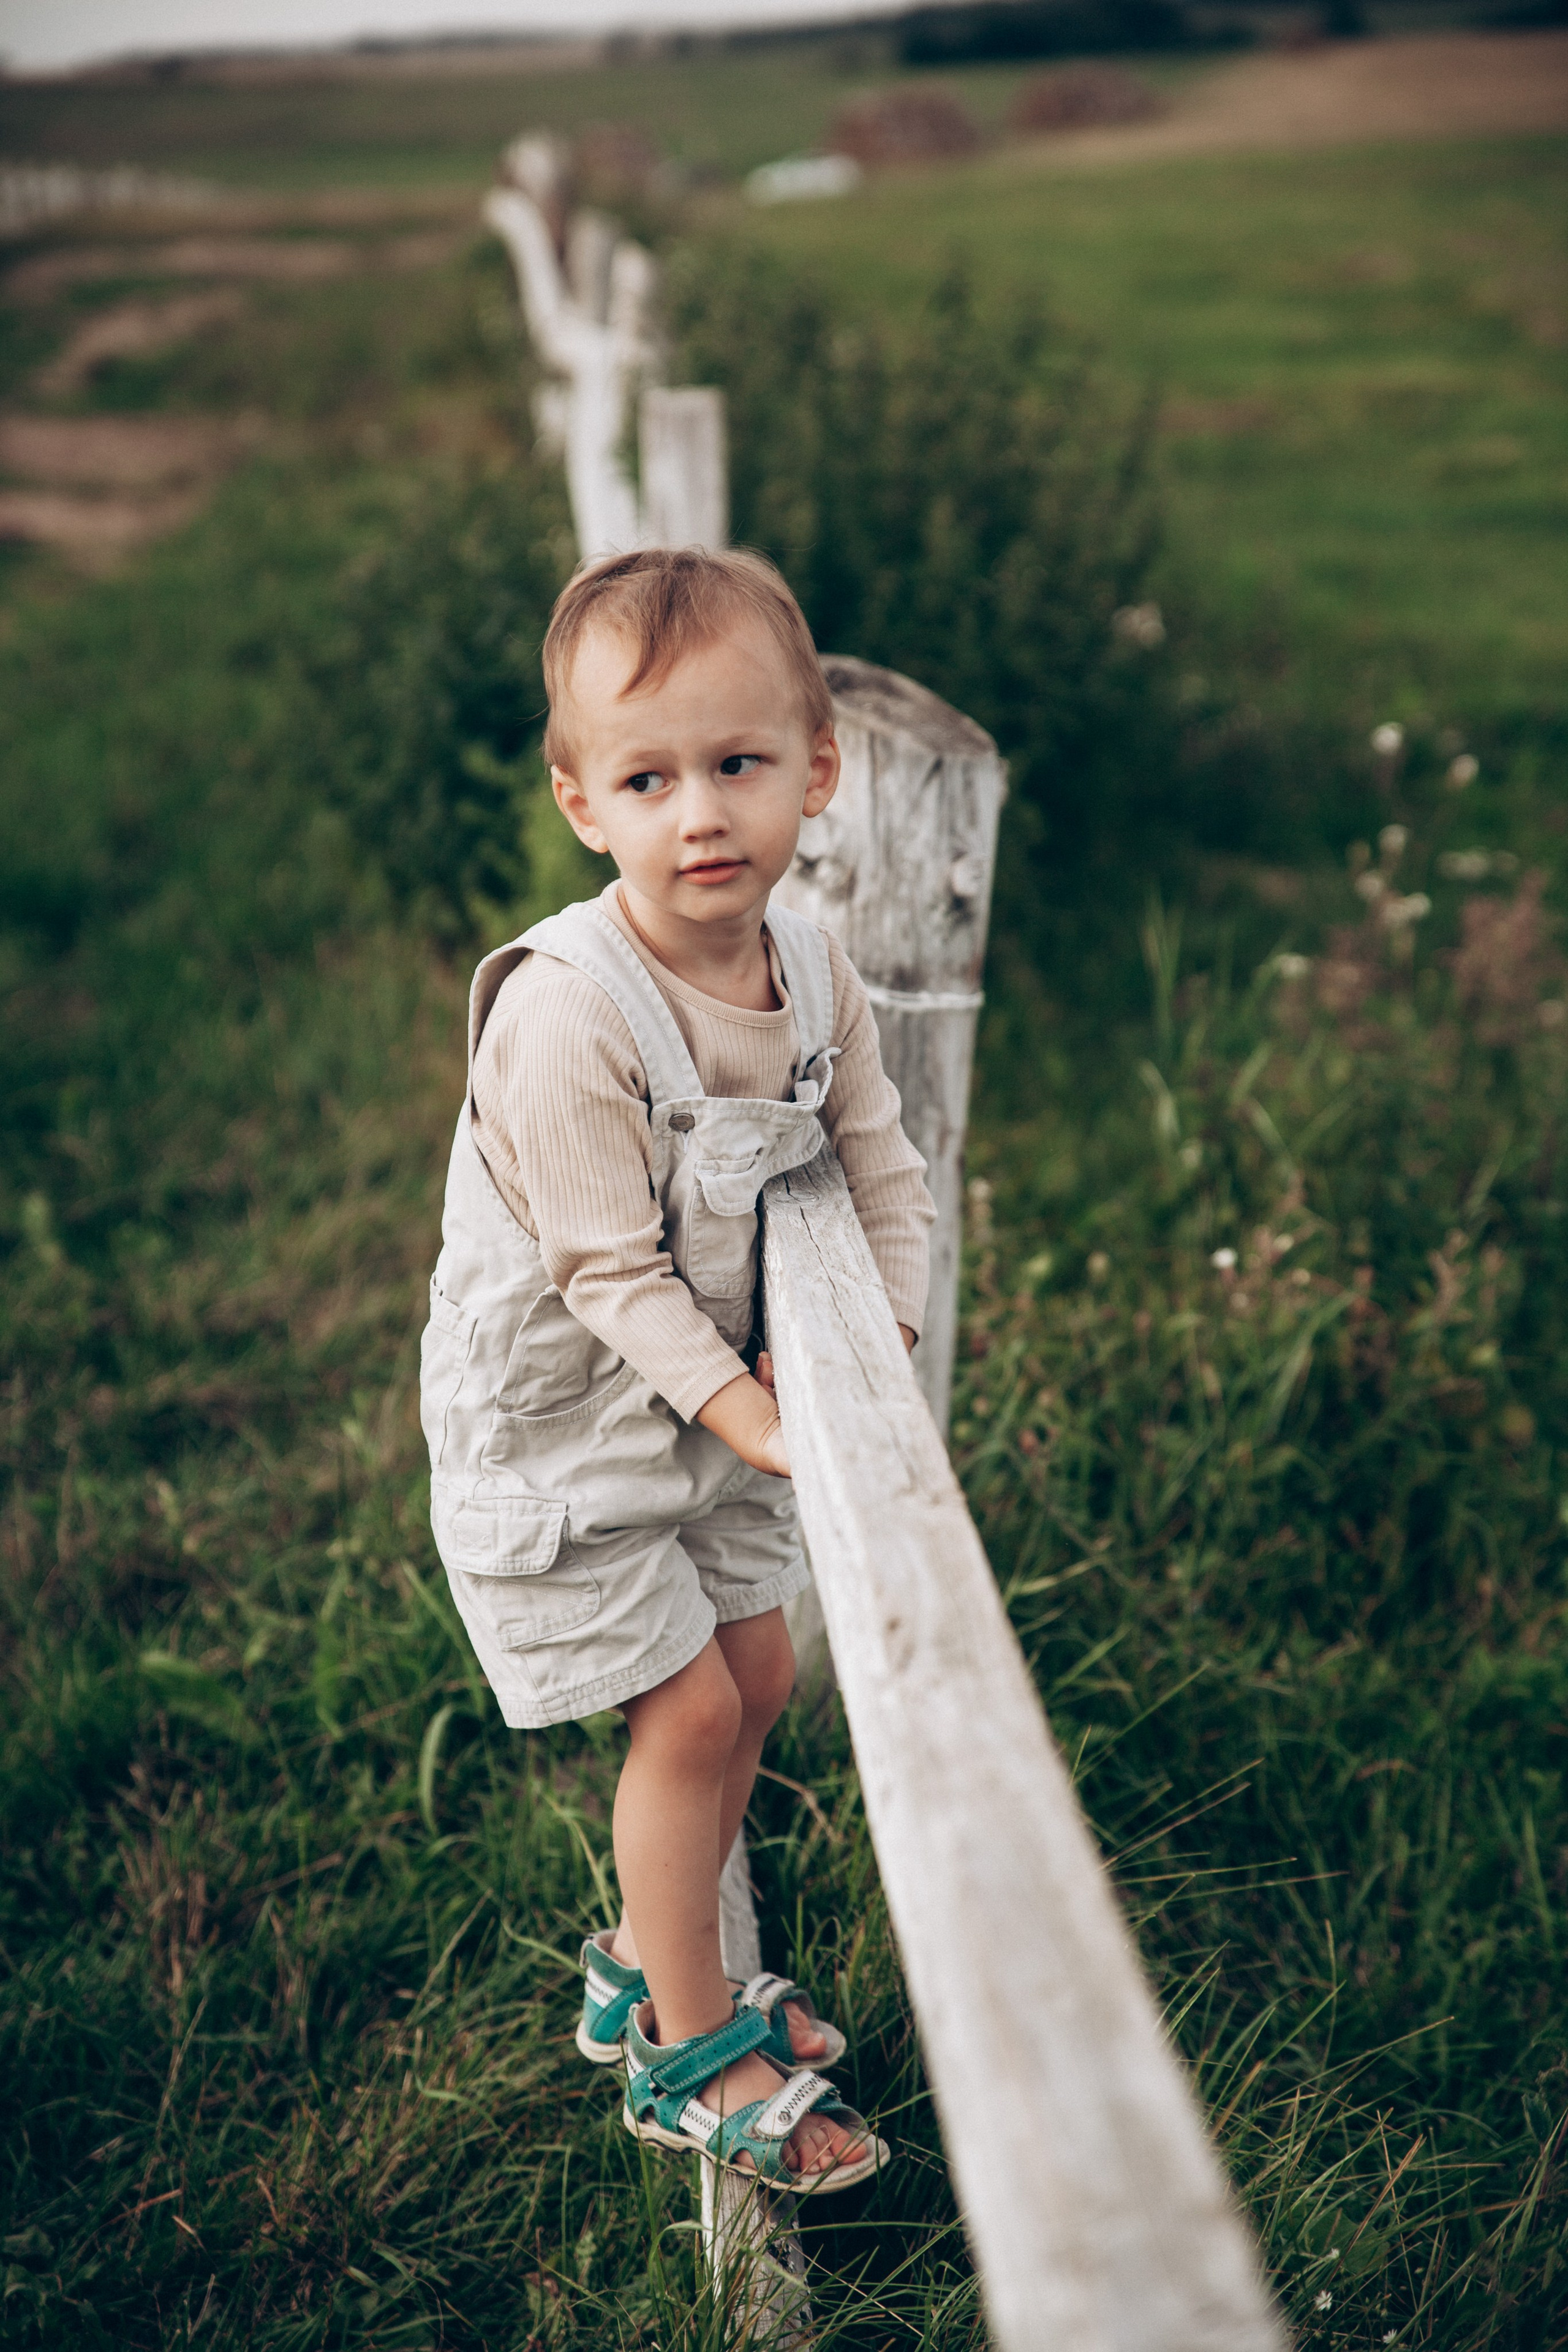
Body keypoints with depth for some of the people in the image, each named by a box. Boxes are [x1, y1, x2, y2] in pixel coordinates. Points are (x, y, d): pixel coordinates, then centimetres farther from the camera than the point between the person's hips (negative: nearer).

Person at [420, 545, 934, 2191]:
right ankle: (687, 2055, 20)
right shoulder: (563, 1010, -29)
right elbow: (605, 1266, -26)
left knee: (757, 1674, 15)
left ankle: (649, 1965, 37)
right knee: (691, 1708, -2)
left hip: (710, 1386, 7)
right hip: (554, 1416, -7)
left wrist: (879, 1343, -14)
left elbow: (881, 1168, 0)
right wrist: (741, 1407, -28)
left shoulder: (812, 970, -7)